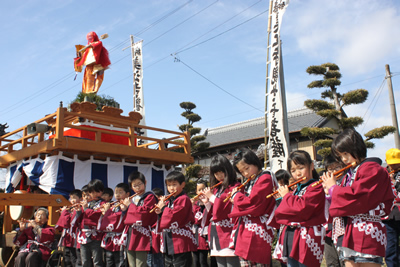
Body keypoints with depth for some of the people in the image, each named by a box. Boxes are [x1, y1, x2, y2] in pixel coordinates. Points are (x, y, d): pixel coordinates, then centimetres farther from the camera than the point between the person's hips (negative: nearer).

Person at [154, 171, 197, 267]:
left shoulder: (183, 199, -10)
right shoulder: (168, 200, 15)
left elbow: (174, 217, -23)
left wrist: (164, 208, -9)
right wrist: (160, 212, -1)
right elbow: (162, 224, 17)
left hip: (181, 245, -9)